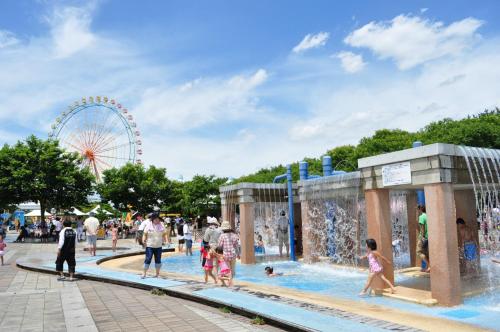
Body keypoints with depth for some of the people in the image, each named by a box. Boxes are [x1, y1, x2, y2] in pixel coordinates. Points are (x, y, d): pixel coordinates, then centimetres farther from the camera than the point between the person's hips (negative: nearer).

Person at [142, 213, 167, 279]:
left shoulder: (161, 225, 4)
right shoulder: (148, 225, -3)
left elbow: (164, 234, 12)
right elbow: (145, 234, -2)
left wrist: (164, 240, -2)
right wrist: (143, 240, -18)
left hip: (158, 246, 3)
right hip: (149, 246, -3)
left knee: (158, 260, 9)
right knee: (148, 259, -7)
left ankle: (157, 273, 20)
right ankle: (144, 273, 3)